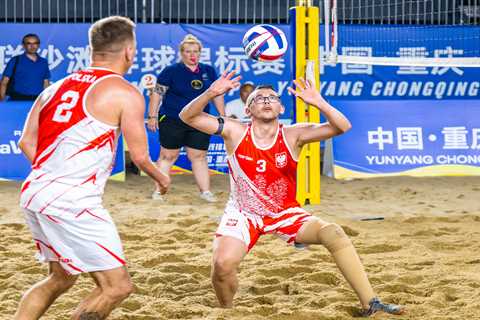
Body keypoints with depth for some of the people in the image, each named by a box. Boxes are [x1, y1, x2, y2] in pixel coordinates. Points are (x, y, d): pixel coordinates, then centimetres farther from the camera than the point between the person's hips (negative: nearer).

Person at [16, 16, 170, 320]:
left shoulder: (57, 87, 16)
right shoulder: (125, 93, -4)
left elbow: (27, 142, 15)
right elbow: (140, 156, -1)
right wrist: (161, 177, 20)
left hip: (33, 192, 8)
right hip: (72, 202, -8)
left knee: (61, 278, 25)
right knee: (117, 285, -1)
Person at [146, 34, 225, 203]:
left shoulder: (209, 71, 8)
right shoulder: (171, 71, -4)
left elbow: (217, 94, 16)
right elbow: (157, 93, -3)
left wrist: (223, 116, 13)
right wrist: (152, 116, -8)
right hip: (172, 121, -3)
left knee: (199, 157, 5)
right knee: (168, 156, 2)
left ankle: (205, 191, 8)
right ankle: (158, 190, 8)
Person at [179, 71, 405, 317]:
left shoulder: (293, 136, -10)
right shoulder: (236, 133, -9)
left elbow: (342, 127, -19)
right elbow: (188, 117, -13)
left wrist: (318, 103, -34)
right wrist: (211, 93, -30)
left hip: (285, 213, 1)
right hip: (242, 213, 0)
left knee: (333, 233, -23)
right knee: (223, 264, -26)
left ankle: (369, 304, -17)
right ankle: (227, 311, 7)